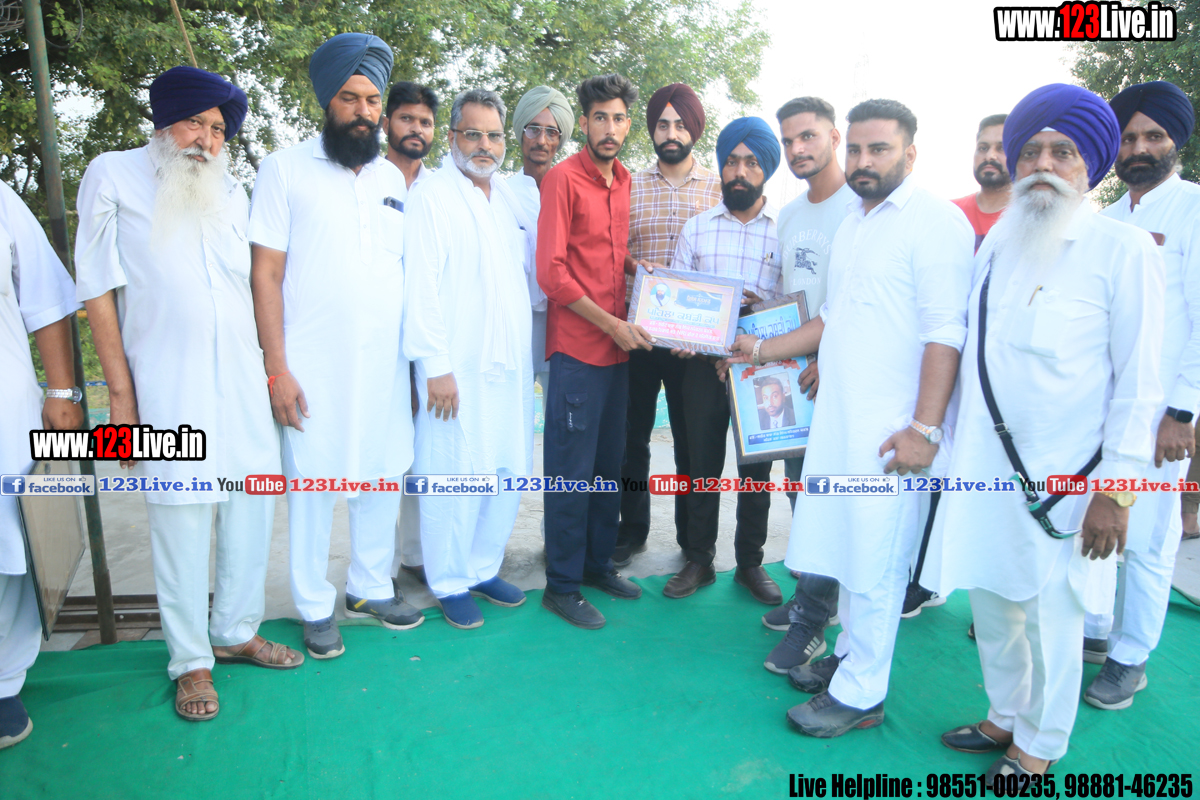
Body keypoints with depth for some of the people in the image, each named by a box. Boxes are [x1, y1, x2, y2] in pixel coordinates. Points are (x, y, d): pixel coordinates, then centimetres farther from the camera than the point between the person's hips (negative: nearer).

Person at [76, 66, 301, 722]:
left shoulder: (232, 192, 15)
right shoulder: (113, 176, 3)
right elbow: (99, 288, -1)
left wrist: (272, 367, 14)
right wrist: (120, 391, -6)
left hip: (244, 380, 5)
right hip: (168, 389, -4)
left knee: (253, 506, 8)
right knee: (181, 519, -1)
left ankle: (236, 632, 25)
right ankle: (191, 661, 15)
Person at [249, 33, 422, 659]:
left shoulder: (392, 177, 12)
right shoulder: (286, 168, -1)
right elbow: (265, 273, -4)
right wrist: (276, 369, -10)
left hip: (385, 361, 4)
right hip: (314, 366, -4)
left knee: (382, 475, 10)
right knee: (313, 481, 4)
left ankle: (372, 586, 29)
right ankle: (315, 607, 21)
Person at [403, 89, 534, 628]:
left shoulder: (508, 198, 17)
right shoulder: (430, 198, -4)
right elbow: (421, 287, -10)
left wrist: (530, 350, 15)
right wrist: (435, 365, -15)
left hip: (511, 363, 7)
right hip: (458, 369, -7)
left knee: (510, 470, 10)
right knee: (456, 475, -1)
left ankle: (484, 567, 27)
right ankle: (449, 583, 16)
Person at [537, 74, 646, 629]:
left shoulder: (624, 182, 13)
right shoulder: (563, 178, -8)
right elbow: (551, 271, -14)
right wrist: (611, 324, -14)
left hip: (618, 348, 7)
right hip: (576, 348, -7)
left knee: (609, 463, 15)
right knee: (571, 470, 0)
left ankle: (598, 562, 30)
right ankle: (562, 585, 12)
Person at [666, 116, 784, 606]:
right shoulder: (696, 228, 8)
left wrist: (761, 305, -18)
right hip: (705, 361, 2)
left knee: (756, 468, 8)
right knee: (702, 463, 8)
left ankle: (750, 562, 24)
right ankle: (699, 560, 23)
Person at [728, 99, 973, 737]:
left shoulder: (936, 222, -8)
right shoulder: (854, 222, 18)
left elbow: (945, 332, -16)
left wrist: (925, 427, -21)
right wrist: (763, 349, 20)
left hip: (891, 429, -7)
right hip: (837, 419, 7)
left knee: (875, 558, 0)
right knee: (845, 544, 14)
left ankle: (860, 693, 13)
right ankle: (850, 653, 31)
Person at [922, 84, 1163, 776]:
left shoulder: (1124, 249, -6)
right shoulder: (996, 242, 9)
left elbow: (1138, 381, -8)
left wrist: (1117, 487, -12)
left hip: (1064, 472, -5)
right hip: (984, 460, 5)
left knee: (1050, 613, 6)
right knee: (991, 597, 15)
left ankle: (1039, 748, 27)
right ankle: (1006, 718, 37)